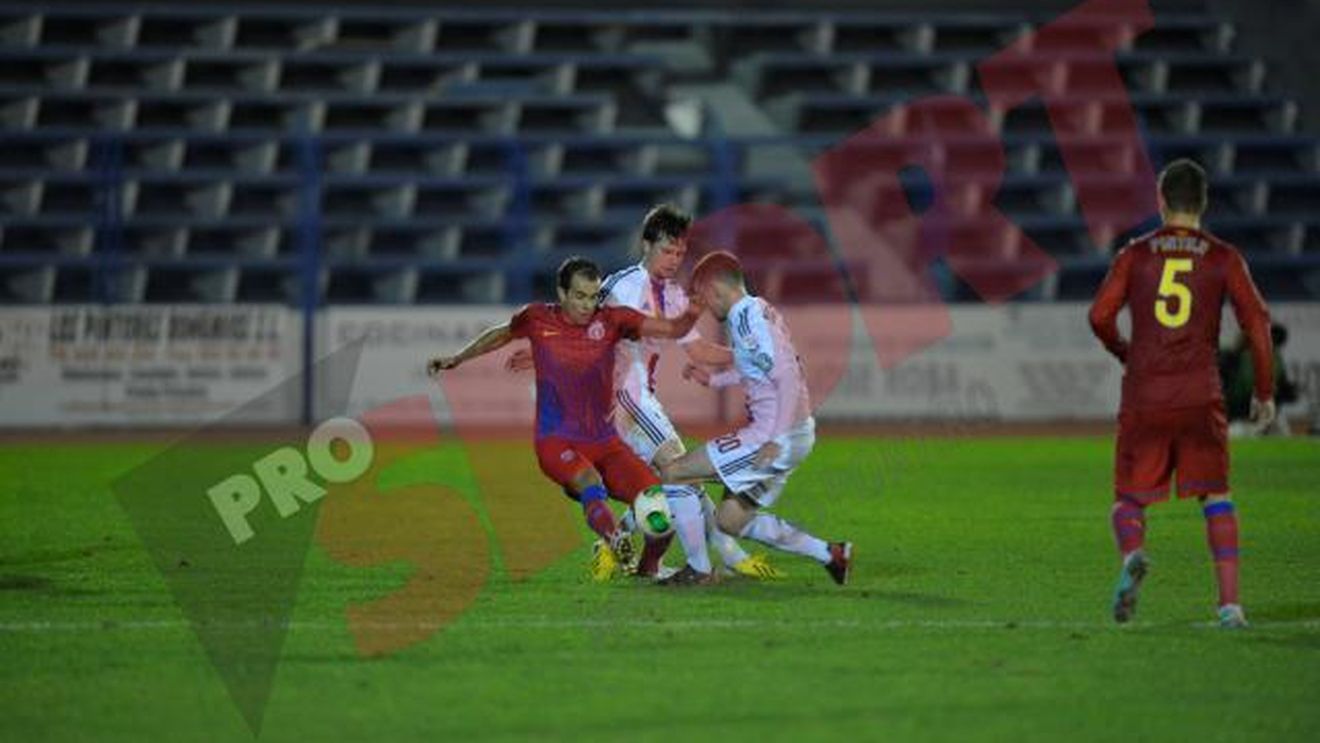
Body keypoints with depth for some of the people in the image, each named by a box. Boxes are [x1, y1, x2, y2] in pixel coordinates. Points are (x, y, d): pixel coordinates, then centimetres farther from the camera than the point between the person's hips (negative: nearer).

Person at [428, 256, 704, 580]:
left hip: (604, 441, 2)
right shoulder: (537, 319, 0)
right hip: (556, 442, -2)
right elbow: (501, 335, 23)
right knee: (592, 486, -35)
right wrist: (456, 359, 25)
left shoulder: (611, 321, 0)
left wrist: (690, 315, -26)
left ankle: (648, 567, 11)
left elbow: (672, 329, -5)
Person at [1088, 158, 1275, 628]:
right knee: (1215, 496, 9)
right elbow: (1256, 320, -2)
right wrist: (1264, 391, 6)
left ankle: (1132, 554, -25)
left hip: (1143, 397, 0)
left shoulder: (1135, 255, 6)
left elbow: (1100, 315, -1)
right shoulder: (1223, 258, 5)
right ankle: (1229, 602, -4)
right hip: (1201, 395, 0)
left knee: (1128, 499, 9)